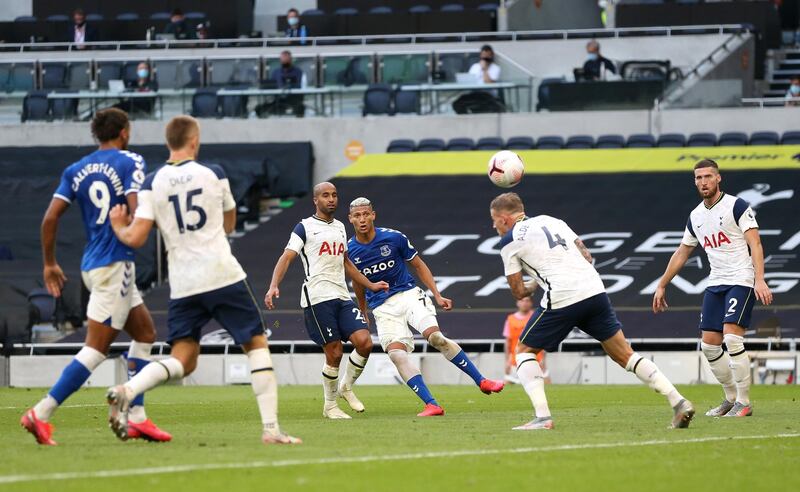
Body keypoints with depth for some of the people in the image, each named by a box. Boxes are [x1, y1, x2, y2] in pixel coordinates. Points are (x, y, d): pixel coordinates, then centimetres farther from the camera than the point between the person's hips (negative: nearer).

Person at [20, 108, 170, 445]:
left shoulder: (76, 171, 10)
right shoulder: (130, 163, -7)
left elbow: (50, 218, 4)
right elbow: (137, 211, -19)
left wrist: (50, 263, 13)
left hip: (92, 264, 8)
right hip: (115, 265, -8)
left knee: (145, 333, 18)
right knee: (96, 348, -9)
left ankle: (136, 417, 12)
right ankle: (42, 414, -17)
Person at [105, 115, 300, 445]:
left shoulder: (152, 184, 2)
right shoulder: (214, 175, 2)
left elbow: (136, 238, -4)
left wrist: (118, 227, 17)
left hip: (182, 284, 2)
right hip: (224, 276, -2)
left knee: (183, 360, 7)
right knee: (257, 345, 9)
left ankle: (126, 392, -19)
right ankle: (270, 428, 0)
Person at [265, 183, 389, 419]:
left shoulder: (339, 227, 21)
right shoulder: (305, 227, 1)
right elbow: (287, 257, -7)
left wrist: (370, 285, 33)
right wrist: (273, 287, -22)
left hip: (342, 296, 6)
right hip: (317, 298, -6)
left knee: (364, 342, -10)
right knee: (334, 354, -7)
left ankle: (346, 386, 15)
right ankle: (330, 405, 11)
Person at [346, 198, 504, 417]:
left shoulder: (394, 237, -6)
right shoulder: (349, 250, -2)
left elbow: (418, 265, 6)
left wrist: (438, 296, 1)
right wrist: (363, 313, 27)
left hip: (408, 294, -1)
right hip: (383, 308, 1)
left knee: (435, 336, -23)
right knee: (396, 353, -22)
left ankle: (481, 381, -10)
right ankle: (431, 405, -22)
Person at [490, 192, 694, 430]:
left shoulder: (509, 240, 6)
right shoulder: (551, 221, 23)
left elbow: (518, 291, 7)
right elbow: (587, 256, 21)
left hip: (562, 299, -6)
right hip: (595, 290, 6)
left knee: (524, 351, 12)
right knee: (624, 354, 12)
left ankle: (542, 416, -3)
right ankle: (678, 402, 2)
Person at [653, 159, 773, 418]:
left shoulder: (737, 206, -8)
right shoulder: (695, 217, 13)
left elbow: (755, 244, -13)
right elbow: (681, 253, 24)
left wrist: (760, 280, -25)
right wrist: (661, 286, 25)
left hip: (741, 281, -7)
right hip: (715, 284, 7)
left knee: (732, 337, -19)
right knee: (709, 345, 2)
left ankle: (744, 402, -12)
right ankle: (731, 397, 16)